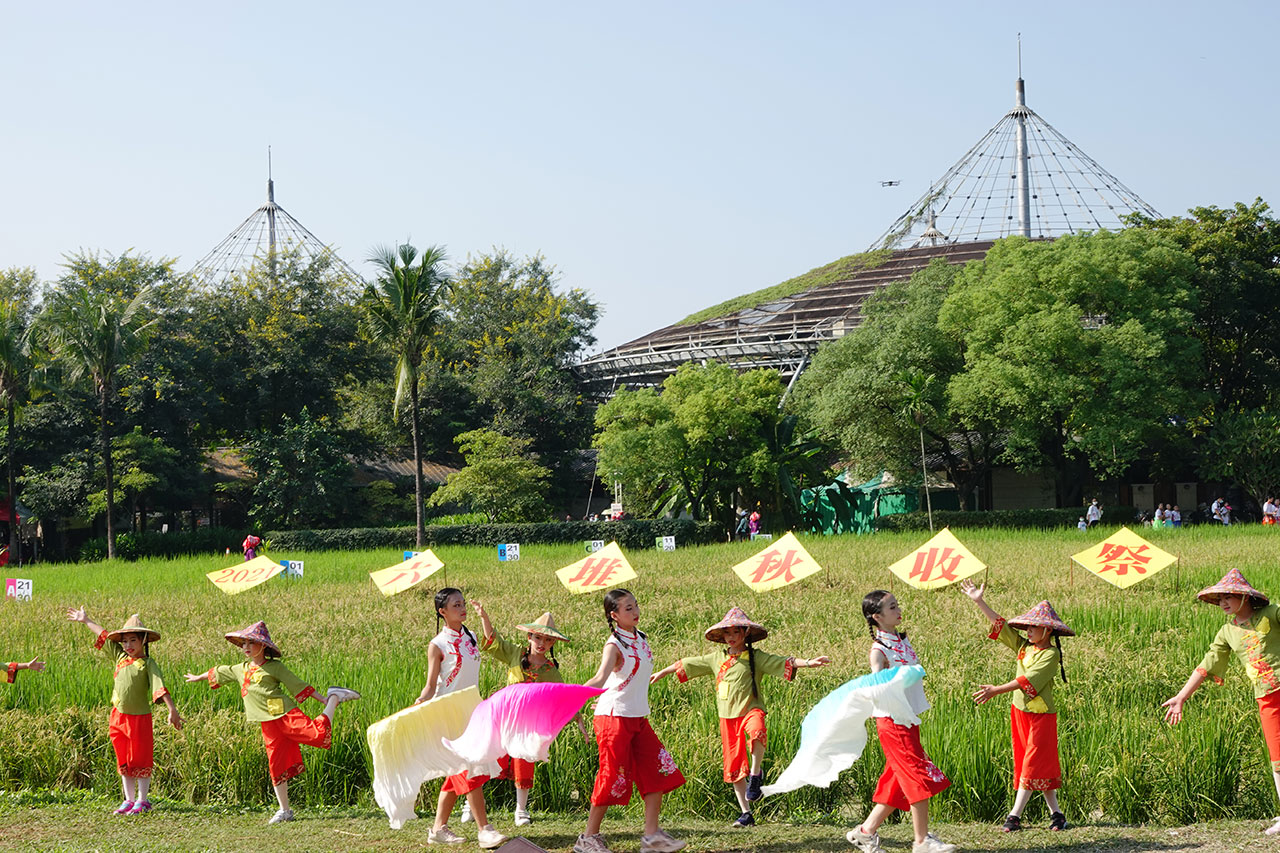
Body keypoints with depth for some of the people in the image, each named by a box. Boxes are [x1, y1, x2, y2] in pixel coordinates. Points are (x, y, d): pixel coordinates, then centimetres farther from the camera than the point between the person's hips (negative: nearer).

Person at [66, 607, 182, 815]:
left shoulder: (148, 663, -10)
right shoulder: (121, 657, 7)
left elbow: (160, 688, -21)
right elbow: (104, 635, 18)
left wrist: (172, 710, -31)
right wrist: (85, 621, 29)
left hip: (139, 718, -6)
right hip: (118, 718, 6)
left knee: (141, 761, 1)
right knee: (123, 762, 12)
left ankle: (142, 801, 10)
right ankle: (129, 800, 20)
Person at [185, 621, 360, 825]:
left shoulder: (274, 667, 0)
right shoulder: (240, 669, 18)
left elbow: (298, 685, 0)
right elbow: (217, 673, 35)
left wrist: (324, 700, -3)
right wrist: (198, 678, 50)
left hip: (286, 714, -5)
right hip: (268, 723, 5)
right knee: (275, 763, 3)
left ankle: (334, 698, 2)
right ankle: (284, 810, 10)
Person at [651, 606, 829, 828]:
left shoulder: (756, 658, -1)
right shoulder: (717, 659, 12)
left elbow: (783, 663, -10)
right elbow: (687, 665, 20)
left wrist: (809, 663, -23)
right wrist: (661, 674, 28)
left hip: (750, 710, -5)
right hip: (728, 716, 5)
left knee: (756, 732, -40)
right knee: (734, 766, 5)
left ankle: (756, 773, -16)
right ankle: (745, 813, 15)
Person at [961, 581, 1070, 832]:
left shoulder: (1050, 654, -15)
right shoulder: (1024, 647, 6)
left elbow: (1028, 681, -24)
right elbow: (1000, 625, 11)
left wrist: (997, 690, -29)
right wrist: (979, 601, 8)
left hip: (1041, 714, -8)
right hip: (1020, 711, 8)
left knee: (1034, 764, -5)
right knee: (1030, 763, 9)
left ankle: (1015, 815, -6)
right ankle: (1055, 813, 15)